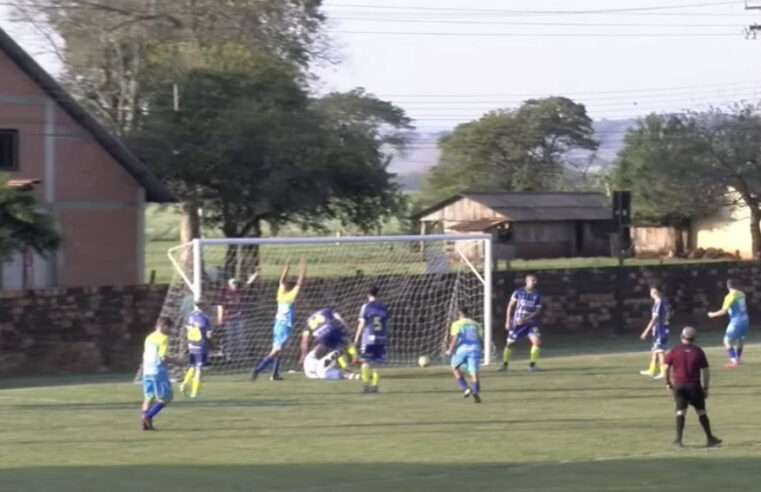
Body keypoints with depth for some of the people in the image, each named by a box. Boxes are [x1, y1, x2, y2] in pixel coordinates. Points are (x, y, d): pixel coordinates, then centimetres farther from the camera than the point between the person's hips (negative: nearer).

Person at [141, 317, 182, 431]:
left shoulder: (149, 338, 13)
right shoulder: (163, 338, -10)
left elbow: (144, 355, 16)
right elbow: (163, 357, -16)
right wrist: (175, 362, -3)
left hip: (147, 371, 8)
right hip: (158, 371, -8)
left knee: (148, 397, 12)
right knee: (166, 398, 1)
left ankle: (146, 423, 5)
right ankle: (148, 416, -11)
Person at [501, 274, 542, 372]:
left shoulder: (537, 295, -2)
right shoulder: (519, 292, -5)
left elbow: (538, 311, -5)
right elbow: (510, 306, 1)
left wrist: (526, 319, -18)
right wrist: (508, 321, -4)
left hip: (531, 323, 0)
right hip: (517, 323, 0)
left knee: (537, 341, -17)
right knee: (510, 342, 2)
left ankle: (532, 364, -6)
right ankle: (504, 364, 19)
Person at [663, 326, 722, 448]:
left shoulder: (674, 351, 0)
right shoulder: (698, 351, 0)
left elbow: (666, 368, -6)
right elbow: (706, 371, -1)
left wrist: (668, 382, 8)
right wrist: (705, 388, 7)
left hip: (679, 385, 0)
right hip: (694, 385, 0)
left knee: (680, 412, 4)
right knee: (701, 411, 7)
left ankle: (678, 440, -2)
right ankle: (710, 438, 11)